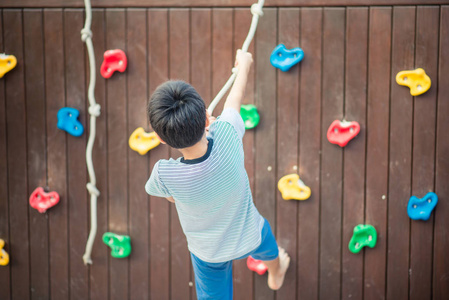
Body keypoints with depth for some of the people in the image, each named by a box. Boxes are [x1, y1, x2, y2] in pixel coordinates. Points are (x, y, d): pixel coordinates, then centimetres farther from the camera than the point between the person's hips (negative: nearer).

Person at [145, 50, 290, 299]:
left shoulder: (164, 176, -39)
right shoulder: (227, 135, -37)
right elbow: (235, 99, -14)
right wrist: (244, 64, 7)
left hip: (208, 253, -2)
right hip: (250, 237, 2)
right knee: (267, 247, 37)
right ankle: (276, 274, 70)